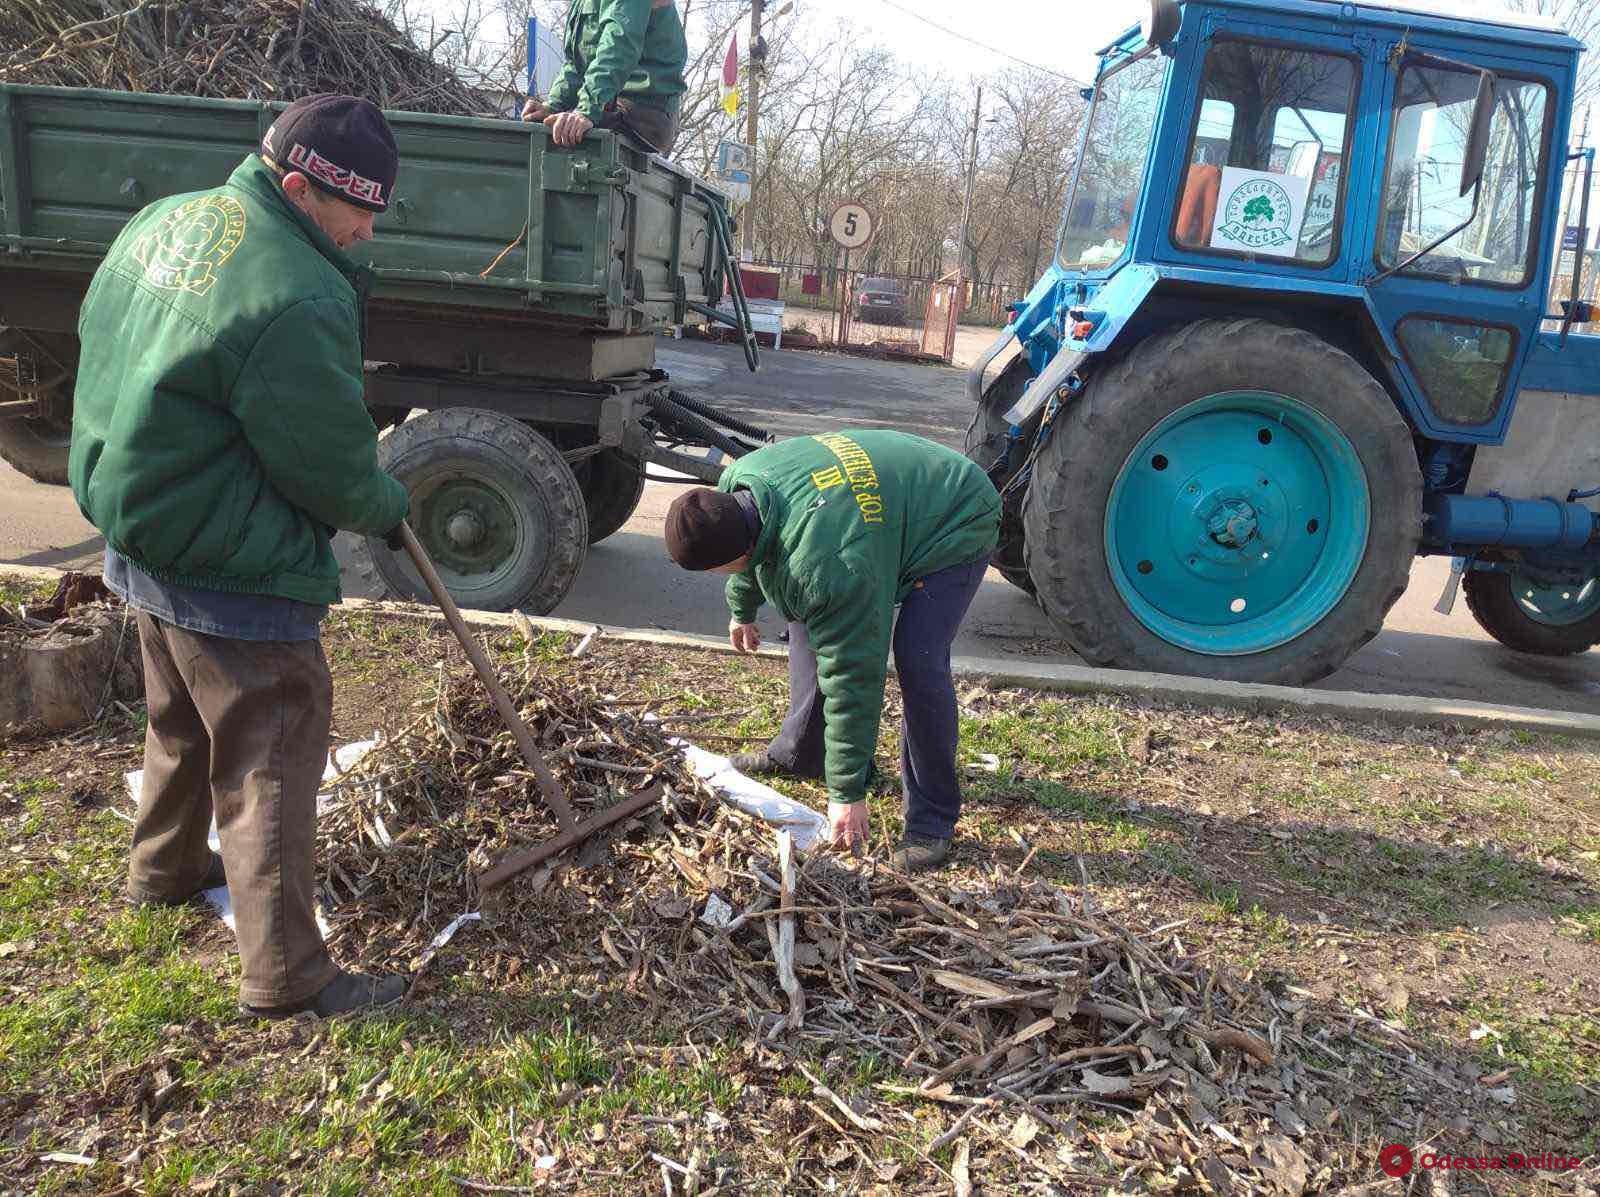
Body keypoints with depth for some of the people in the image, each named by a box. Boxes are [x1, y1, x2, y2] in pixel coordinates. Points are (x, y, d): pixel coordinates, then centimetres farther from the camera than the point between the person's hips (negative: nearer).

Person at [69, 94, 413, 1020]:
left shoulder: (163, 221, 4)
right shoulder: (297, 299, -26)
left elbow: (108, 352, 17)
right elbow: (333, 471, -20)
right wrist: (390, 507, 3)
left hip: (143, 546, 10)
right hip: (236, 580, -10)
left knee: (184, 725, 29)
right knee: (272, 763, 2)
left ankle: (166, 870, 51)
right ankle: (286, 975, 13)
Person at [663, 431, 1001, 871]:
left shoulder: (826, 567, -42)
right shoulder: (734, 486, -17)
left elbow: (851, 678, -35)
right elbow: (749, 554, 9)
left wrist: (847, 793, -27)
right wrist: (742, 609, 26)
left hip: (956, 528, -9)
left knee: (918, 661, -23)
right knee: (810, 625, 9)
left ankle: (933, 818, -9)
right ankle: (800, 754, 26)